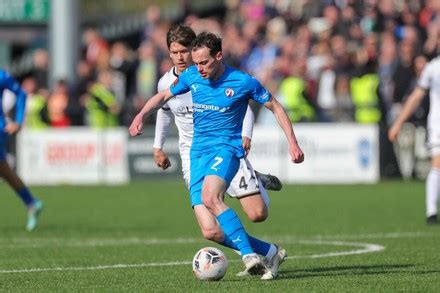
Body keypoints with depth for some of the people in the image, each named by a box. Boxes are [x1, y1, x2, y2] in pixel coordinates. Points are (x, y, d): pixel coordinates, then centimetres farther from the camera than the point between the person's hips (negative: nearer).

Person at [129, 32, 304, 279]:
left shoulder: (243, 82, -7)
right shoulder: (191, 76, 5)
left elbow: (276, 107, 4)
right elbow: (163, 96, 20)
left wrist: (292, 142, -2)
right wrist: (141, 115, 2)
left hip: (225, 148, -5)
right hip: (198, 152, 5)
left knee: (210, 197, -37)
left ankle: (249, 255, -37)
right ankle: (271, 254, 6)